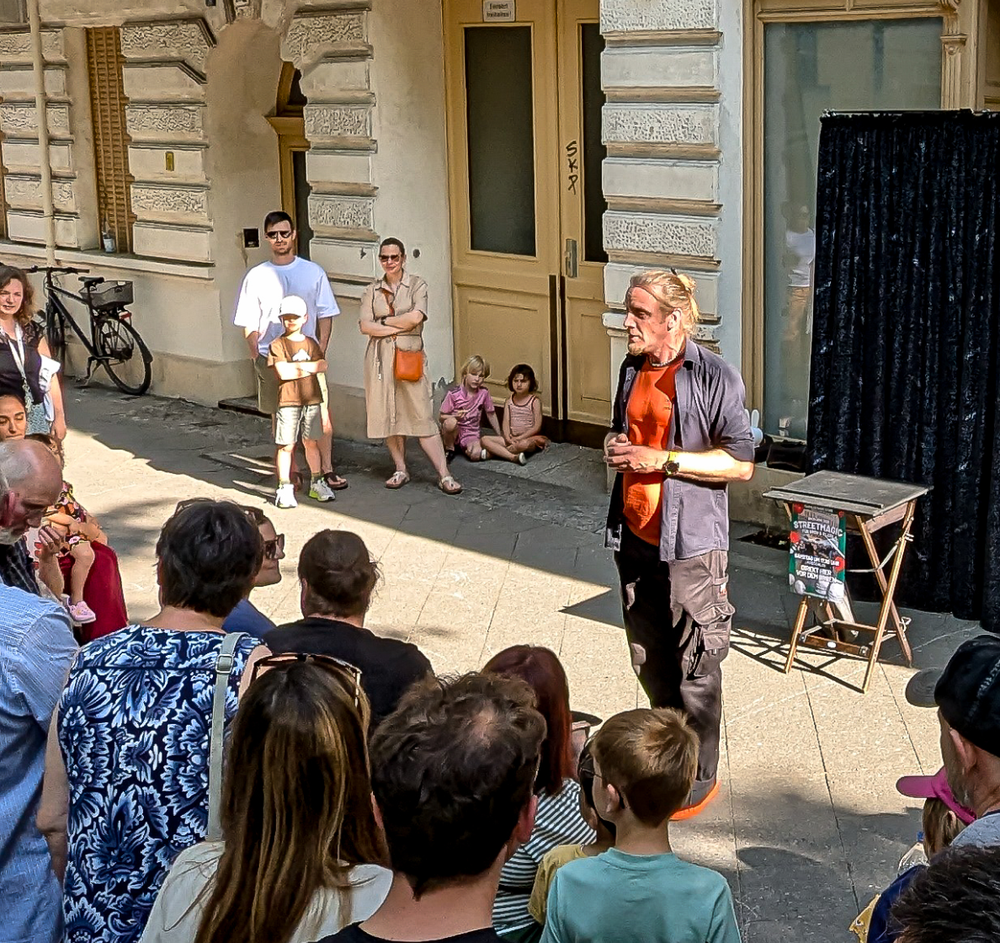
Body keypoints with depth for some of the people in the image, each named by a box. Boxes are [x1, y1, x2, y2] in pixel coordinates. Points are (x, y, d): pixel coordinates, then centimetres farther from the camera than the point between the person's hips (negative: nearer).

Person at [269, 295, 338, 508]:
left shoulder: (311, 343, 12)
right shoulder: (277, 345, -3)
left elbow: (322, 366, -3)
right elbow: (283, 372, -16)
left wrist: (297, 366, -11)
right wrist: (309, 367, -7)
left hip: (312, 400, 4)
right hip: (288, 401, -4)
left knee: (312, 443, 12)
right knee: (286, 446, -2)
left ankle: (317, 483, 23)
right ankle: (284, 488, 3)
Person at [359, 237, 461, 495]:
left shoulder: (417, 285, 3)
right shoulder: (372, 291, 10)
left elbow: (415, 318, -13)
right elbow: (365, 326, -3)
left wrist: (383, 321, -5)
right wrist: (398, 327, -10)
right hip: (380, 357, 3)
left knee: (421, 415, -6)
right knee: (387, 414, 5)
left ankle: (444, 475, -6)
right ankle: (401, 470, 17)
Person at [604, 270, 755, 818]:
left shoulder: (714, 377, -14)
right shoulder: (632, 369, 9)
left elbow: (741, 463, -16)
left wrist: (661, 459, -20)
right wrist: (616, 445, 1)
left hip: (690, 545, -7)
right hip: (635, 538, 7)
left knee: (694, 670, 2)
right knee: (649, 663, 17)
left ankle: (697, 781, 15)